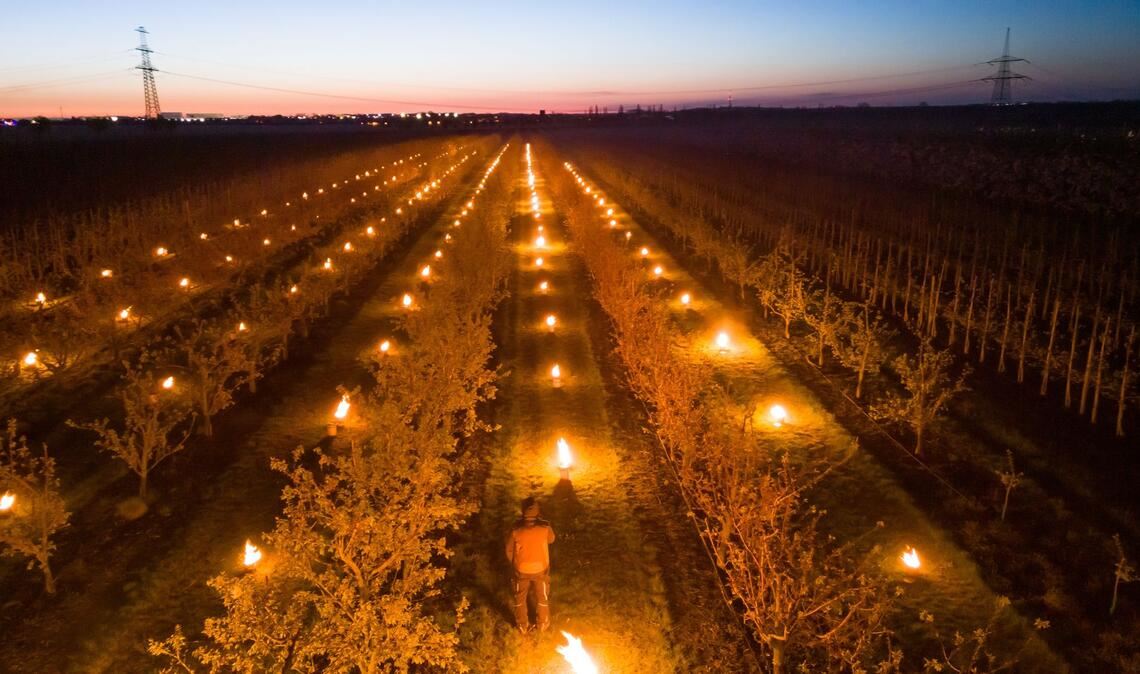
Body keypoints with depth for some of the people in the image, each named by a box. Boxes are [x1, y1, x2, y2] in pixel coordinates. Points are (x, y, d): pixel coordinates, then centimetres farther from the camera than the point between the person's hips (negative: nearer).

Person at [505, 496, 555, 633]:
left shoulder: (516, 530, -27)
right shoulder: (545, 527, -26)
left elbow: (509, 550, -10)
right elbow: (551, 539, -1)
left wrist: (514, 564, 9)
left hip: (521, 570, 0)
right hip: (540, 569, 0)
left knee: (520, 599, 24)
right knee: (542, 598, 25)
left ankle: (523, 626, 40)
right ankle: (543, 625, 42)